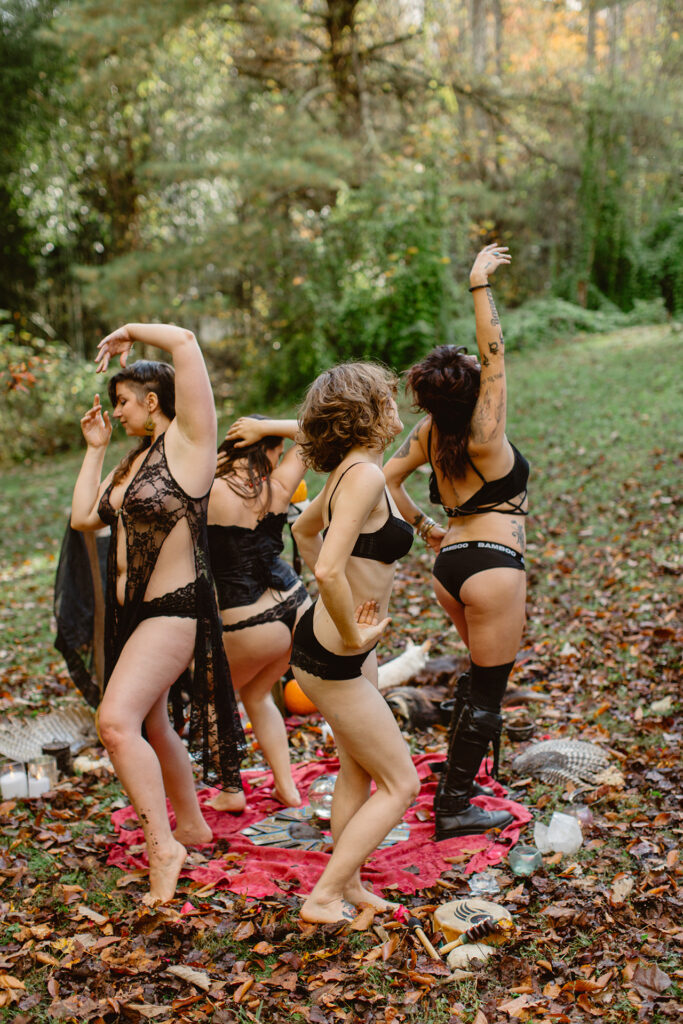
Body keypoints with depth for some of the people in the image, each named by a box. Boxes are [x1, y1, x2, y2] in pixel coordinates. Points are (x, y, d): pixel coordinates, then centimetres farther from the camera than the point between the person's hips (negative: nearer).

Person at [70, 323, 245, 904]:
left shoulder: (188, 441, -10)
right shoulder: (134, 462, 15)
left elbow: (185, 342, -19)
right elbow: (84, 517, 12)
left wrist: (130, 331, -4)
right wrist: (95, 448, 15)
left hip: (172, 610, -10)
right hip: (132, 610, 10)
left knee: (118, 721, -23)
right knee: (151, 727, 21)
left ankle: (163, 846, -13)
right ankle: (192, 825, 39)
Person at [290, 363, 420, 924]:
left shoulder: (351, 471, 5)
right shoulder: (365, 476, -25)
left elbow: (305, 530, 23)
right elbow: (329, 569, -36)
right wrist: (353, 638, -22)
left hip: (338, 641, 9)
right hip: (332, 659, -9)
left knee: (358, 771, 22)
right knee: (400, 783, 3)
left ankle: (347, 885, 37)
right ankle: (323, 897, 10)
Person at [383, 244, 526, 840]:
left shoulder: (430, 433, 1)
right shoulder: (484, 437, -18)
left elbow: (388, 478, 11)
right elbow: (495, 350, -18)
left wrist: (425, 529, 16)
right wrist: (480, 285, -15)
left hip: (450, 563, 8)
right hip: (493, 567, -8)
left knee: (484, 670, 26)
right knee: (487, 687, 3)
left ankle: (458, 780, 33)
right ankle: (453, 808, 8)